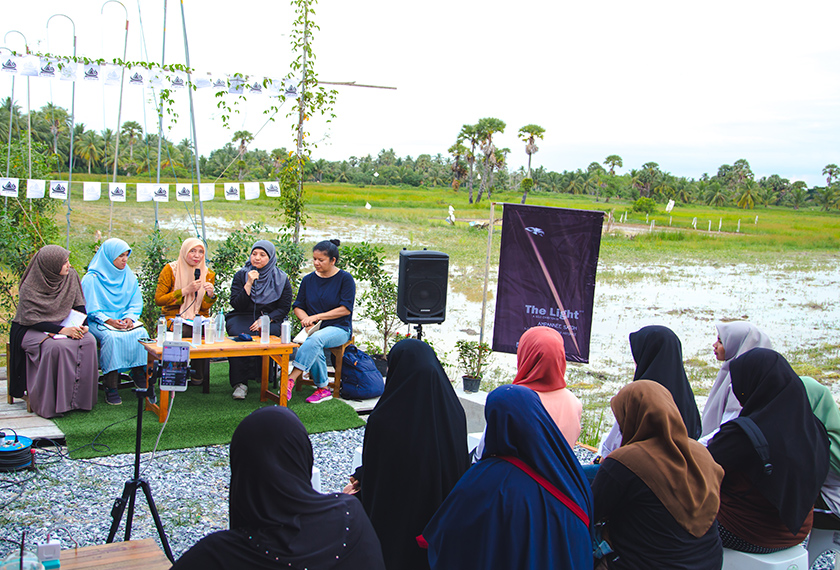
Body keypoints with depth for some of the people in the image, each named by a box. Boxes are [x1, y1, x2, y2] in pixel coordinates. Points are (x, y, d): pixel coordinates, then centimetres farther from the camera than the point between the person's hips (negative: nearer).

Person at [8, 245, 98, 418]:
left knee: (88, 341, -23)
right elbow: (32, 319, -20)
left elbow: (79, 305, 6)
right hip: (32, 330, -5)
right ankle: (53, 403, -25)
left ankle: (80, 398, -16)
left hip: (64, 324, 5)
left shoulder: (71, 276, -2)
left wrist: (83, 325, -12)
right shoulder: (30, 287, -17)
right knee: (56, 347, -35)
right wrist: (62, 330, -30)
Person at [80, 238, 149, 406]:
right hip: (99, 322, -4)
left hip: (124, 321, 4)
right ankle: (110, 385, -33)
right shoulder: (92, 279, -3)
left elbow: (136, 303, 10)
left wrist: (130, 318, -11)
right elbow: (91, 309, -7)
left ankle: (139, 373, -20)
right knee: (111, 337, -35)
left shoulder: (129, 276, 12)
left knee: (141, 333, -27)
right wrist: (109, 321, -22)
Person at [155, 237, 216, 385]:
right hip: (174, 316, -3)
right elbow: (158, 300, -9)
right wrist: (185, 291, -17)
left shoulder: (208, 274, 7)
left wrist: (210, 295, -17)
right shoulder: (170, 269, -3)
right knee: (184, 332, -35)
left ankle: (199, 376, -15)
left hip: (198, 316, 3)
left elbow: (204, 308, 6)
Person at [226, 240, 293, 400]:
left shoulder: (281, 279, 7)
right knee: (239, 335, -33)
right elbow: (236, 304, -2)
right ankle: (239, 383, -31)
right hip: (243, 316, 0)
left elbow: (284, 307, 2)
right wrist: (249, 284, -14)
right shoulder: (241, 275, 8)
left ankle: (264, 378, -23)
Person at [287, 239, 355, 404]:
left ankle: (290, 380, -40)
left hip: (339, 328, -3)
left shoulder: (345, 279, -1)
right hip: (313, 329, 3)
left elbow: (346, 309, -8)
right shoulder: (308, 280, 13)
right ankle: (322, 389, -18)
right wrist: (306, 320, -8)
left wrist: (316, 317, -13)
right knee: (314, 350, -32)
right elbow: (298, 307, 16)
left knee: (315, 339, -36)